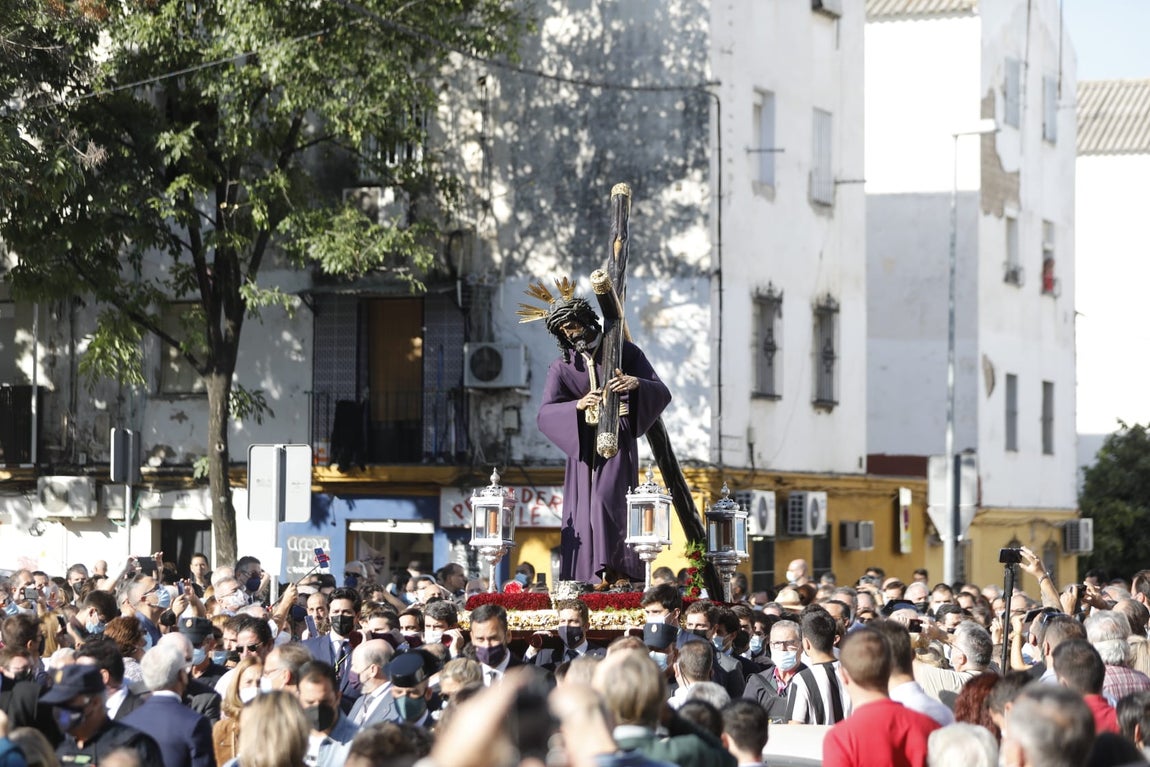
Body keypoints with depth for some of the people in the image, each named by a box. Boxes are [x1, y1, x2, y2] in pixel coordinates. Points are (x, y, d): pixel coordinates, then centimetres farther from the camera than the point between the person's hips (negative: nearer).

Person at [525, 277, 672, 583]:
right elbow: (545, 414, -7)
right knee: (581, 516, -3)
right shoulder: (562, 367, 7)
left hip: (617, 442, -3)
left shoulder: (624, 352, 3)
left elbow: (662, 393, -1)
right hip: (582, 445, 3)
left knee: (606, 499, -23)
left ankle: (615, 572, -22)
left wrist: (635, 383, -22)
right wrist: (578, 405, -26)